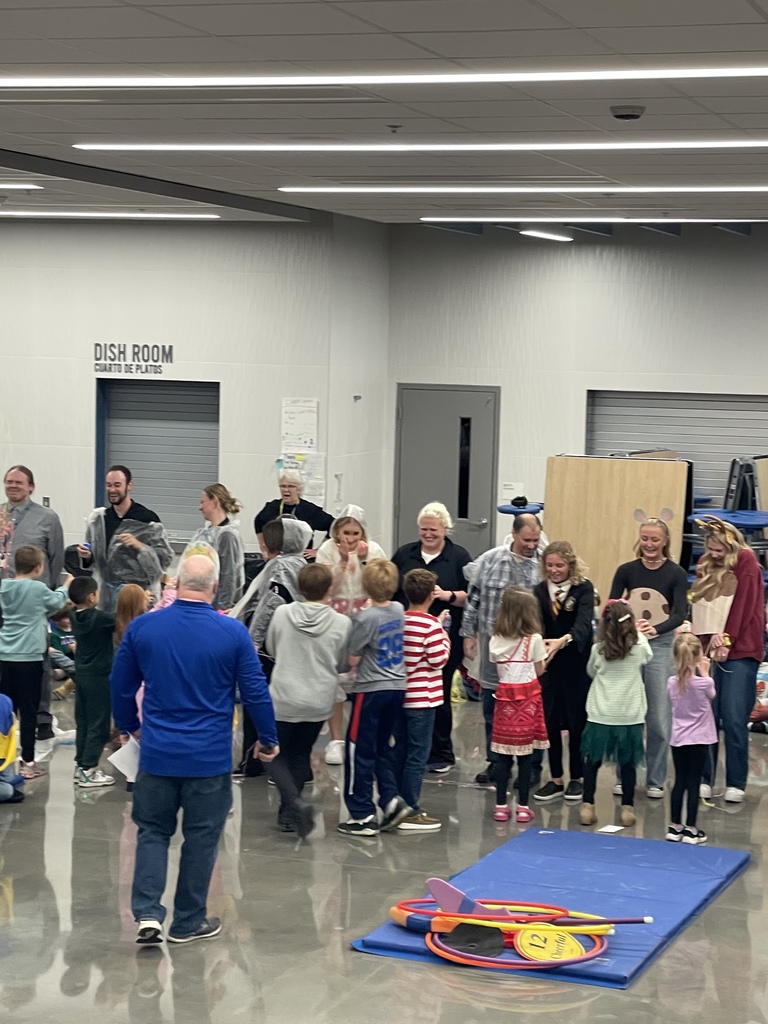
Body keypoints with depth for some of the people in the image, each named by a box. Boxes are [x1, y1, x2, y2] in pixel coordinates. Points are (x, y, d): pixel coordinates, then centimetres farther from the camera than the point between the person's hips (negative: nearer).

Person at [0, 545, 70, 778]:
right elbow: (56, 603, 8)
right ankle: (28, 761, 3)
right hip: (28, 657, -6)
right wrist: (65, 586, 27)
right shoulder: (37, 588, -11)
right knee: (28, 710, 0)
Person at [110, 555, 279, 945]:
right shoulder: (233, 632, -10)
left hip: (157, 752, 2)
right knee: (201, 837, 11)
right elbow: (255, 691, -4)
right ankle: (188, 923, 19)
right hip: (210, 756, -1)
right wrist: (268, 739, 10)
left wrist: (129, 726, 24)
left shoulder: (141, 627, -4)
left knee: (153, 830, 15)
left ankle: (147, 912, 0)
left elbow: (121, 686, 6)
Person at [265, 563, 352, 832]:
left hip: (283, 698, -1)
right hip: (319, 702, 1)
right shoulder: (342, 623, -10)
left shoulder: (282, 614, -9)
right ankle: (289, 810, 11)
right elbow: (343, 664, 3)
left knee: (279, 755, 16)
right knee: (300, 755, 17)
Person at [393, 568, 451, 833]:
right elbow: (439, 659, -15)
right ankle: (411, 814, -1)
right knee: (418, 756, -2)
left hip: (400, 695, 7)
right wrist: (445, 635, 0)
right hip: (422, 698, -7)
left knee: (401, 752, 14)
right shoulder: (430, 624, -15)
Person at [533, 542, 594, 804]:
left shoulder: (584, 588, -8)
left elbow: (584, 621, -24)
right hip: (549, 664, 3)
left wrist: (564, 640, -42)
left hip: (577, 664, -3)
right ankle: (556, 779, 16)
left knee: (576, 721, 5)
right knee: (550, 721, 5)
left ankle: (577, 777, 19)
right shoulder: (539, 591, 2)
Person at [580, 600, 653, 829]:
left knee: (592, 760, 9)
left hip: (600, 715, 0)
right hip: (630, 715, 0)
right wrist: (638, 633, 26)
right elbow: (648, 657, 17)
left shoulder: (598, 649, -6)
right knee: (627, 763, 9)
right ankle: (627, 809, 11)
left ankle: (587, 807, 9)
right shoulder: (639, 646, -7)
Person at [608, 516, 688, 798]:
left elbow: (679, 615, -11)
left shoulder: (676, 574, -3)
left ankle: (655, 780, 12)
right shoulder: (626, 570, 1)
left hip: (661, 646, -1)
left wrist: (655, 629, -30)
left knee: (659, 717, 2)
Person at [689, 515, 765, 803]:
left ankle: (736, 784, 0)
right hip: (708, 649, 4)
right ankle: (704, 779, 8)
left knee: (734, 719, -8)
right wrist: (708, 639, -5)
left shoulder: (746, 561, -1)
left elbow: (745, 604, -7)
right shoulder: (705, 563, 13)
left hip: (739, 650, -4)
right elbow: (697, 604, 10)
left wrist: (727, 639, -11)